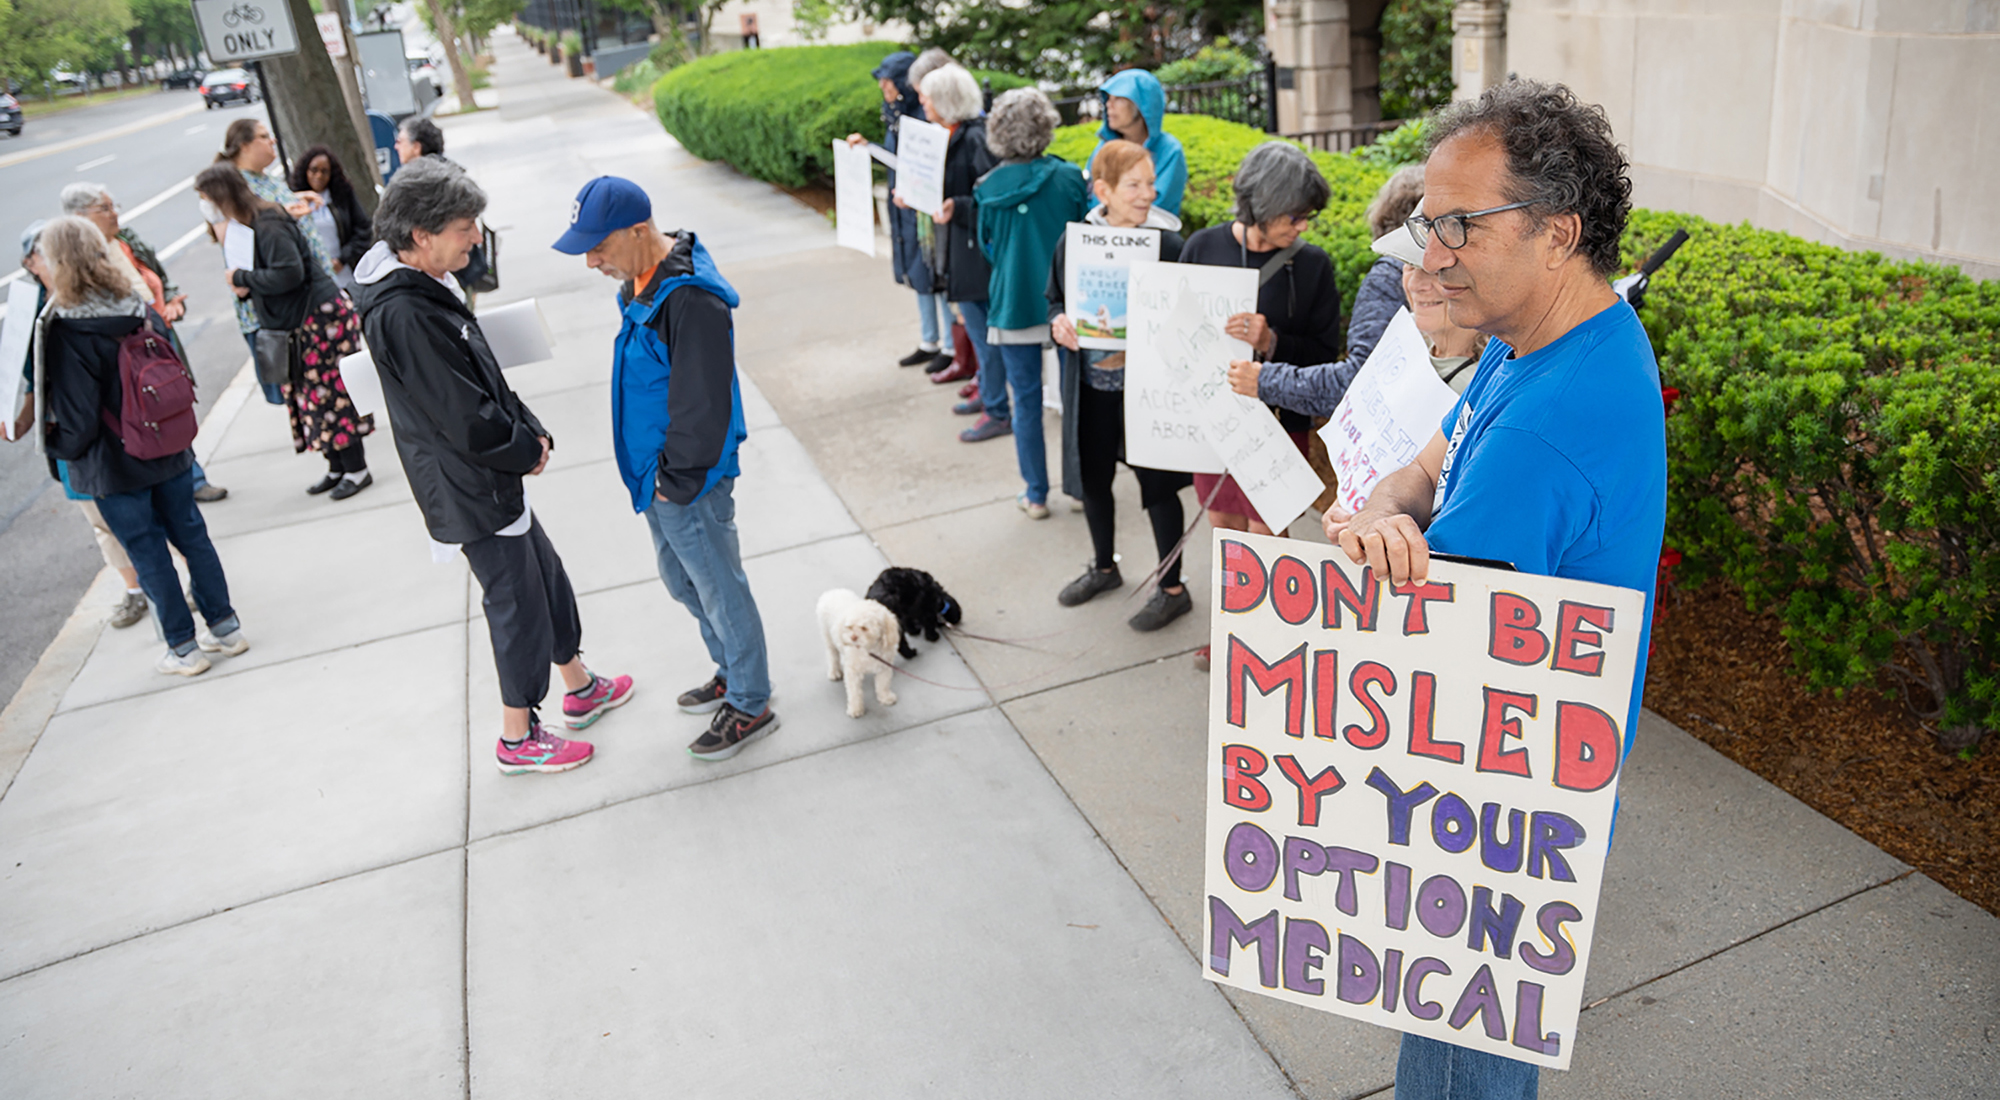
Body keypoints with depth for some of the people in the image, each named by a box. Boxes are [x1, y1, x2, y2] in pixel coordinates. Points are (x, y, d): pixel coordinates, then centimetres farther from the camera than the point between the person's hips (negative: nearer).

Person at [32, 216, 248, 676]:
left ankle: (183, 648, 17)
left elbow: (77, 417, -18)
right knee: (191, 535, 16)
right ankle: (226, 628, 24)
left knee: (148, 554, 7)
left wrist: (59, 445, 1)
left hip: (112, 465, -5)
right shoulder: (138, 307, -3)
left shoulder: (64, 329, -20)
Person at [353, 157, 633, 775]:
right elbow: (466, 419, -26)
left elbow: (488, 382, 13)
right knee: (519, 606, 4)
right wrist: (528, 451, -10)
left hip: (496, 480, 10)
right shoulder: (404, 314, -28)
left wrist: (531, 432, 1)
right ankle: (518, 740, 21)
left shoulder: (426, 288, 5)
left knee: (547, 580, 22)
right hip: (471, 493, -10)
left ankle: (580, 689, 41)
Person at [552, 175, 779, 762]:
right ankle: (732, 673, 43)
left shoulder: (690, 299, -27)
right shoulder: (641, 283, 6)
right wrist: (653, 474, 15)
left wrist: (678, 480, -17)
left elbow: (702, 402, -26)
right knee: (681, 582, 24)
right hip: (656, 477, 10)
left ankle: (751, 706, 23)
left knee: (720, 592, 5)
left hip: (688, 487, -10)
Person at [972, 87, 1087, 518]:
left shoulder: (988, 189, -5)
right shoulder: (1067, 177, -9)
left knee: (1027, 401, 9)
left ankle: (1036, 495, 17)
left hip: (1013, 304, 0)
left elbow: (987, 247, 8)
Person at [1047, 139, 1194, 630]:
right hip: (1091, 384, 4)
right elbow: (1055, 299, 12)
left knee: (1157, 484, 4)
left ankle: (1173, 589, 21)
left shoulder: (1167, 244, -11)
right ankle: (1104, 567, 42)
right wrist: (1059, 323, -10)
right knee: (1092, 478, 18)